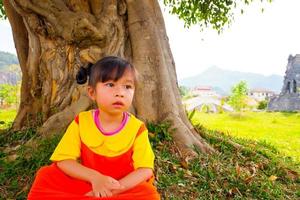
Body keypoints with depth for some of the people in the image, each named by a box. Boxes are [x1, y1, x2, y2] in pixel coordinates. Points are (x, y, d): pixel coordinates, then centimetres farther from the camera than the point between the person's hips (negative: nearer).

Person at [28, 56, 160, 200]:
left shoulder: (137, 128, -12)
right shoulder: (81, 121, -8)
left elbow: (145, 170, -14)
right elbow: (63, 160, -11)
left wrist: (116, 188, -29)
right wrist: (94, 177, -27)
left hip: (126, 187, 0)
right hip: (87, 183, 1)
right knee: (45, 176, -19)